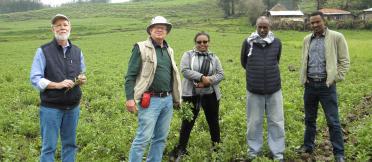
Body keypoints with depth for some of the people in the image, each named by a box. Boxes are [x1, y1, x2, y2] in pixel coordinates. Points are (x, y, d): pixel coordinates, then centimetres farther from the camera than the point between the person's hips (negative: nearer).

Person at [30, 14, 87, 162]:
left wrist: (82, 79, -6)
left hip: (73, 107, 4)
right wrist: (58, 85, -22)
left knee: (70, 144, 14)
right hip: (51, 108, -4)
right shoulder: (43, 51, -6)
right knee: (49, 146, 3)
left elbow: (82, 75, 18)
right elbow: (35, 79, -10)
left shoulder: (77, 51, 8)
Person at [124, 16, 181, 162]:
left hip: (168, 100, 6)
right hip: (150, 101, -6)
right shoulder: (141, 48, -4)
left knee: (160, 138, 12)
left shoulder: (169, 50, 15)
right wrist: (130, 98, -17)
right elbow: (130, 75, -8)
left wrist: (176, 98, 21)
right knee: (143, 138, -6)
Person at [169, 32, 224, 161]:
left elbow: (220, 74, 2)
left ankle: (217, 144, 35)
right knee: (188, 122, 3)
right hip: (191, 95, -2)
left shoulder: (214, 58, 7)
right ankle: (181, 148, 14)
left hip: (210, 95, 3)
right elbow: (185, 71, -14)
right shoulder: (188, 55, -1)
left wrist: (209, 81, -16)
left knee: (213, 121, 15)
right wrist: (202, 77, -22)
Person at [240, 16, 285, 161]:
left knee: (276, 122, 8)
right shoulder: (248, 42, -3)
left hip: (274, 89, 1)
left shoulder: (277, 42, 1)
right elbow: (244, 62, 12)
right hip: (254, 90, -1)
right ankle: (253, 150, 27)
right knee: (254, 122, 10)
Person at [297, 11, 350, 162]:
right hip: (310, 85, 5)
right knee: (309, 119, 16)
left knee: (333, 121, 0)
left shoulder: (336, 37, -5)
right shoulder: (307, 39, 10)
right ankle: (308, 145, 32)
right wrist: (303, 78, 11)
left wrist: (335, 78, -9)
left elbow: (344, 61, -3)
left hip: (326, 85, -5)